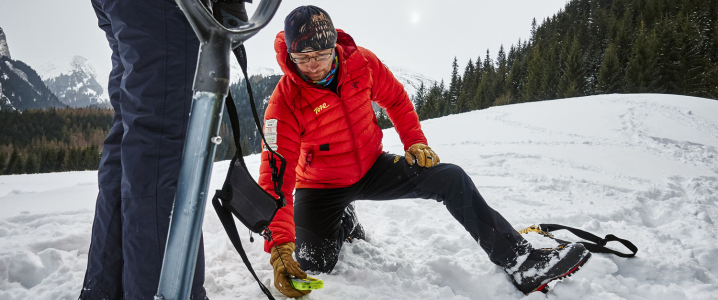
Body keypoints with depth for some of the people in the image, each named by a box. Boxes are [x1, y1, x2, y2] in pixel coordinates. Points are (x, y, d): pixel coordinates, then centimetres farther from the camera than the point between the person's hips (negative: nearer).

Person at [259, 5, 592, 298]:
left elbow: (395, 99, 6)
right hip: (322, 187, -2)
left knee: (451, 178, -14)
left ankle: (522, 262, -6)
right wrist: (279, 246, -38)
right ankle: (344, 222, 19)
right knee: (314, 264, -17)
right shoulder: (284, 104, -24)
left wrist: (415, 142, -3)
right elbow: (276, 178, -29)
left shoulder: (361, 62, -13)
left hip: (372, 168, 3)